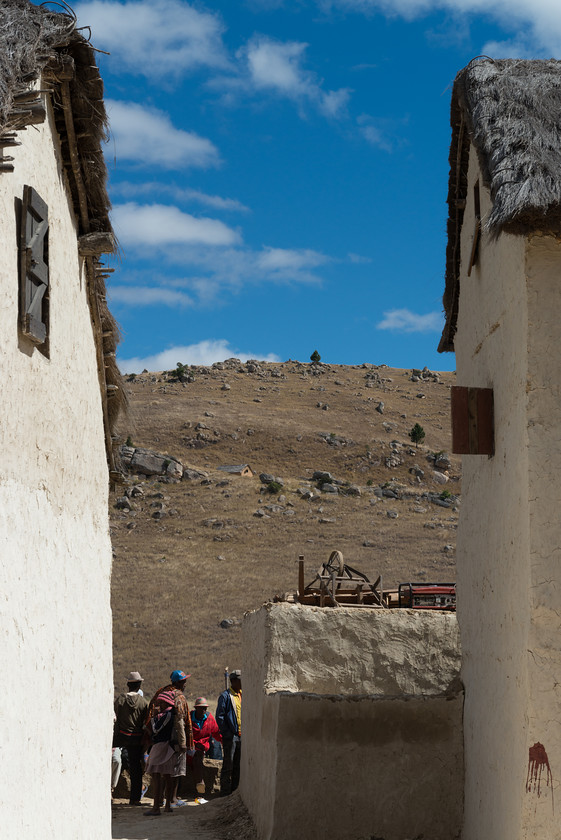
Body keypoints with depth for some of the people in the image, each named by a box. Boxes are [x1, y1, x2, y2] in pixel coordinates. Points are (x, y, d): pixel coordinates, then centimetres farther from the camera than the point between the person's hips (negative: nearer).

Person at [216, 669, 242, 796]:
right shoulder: (225, 696, -7)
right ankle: (225, 792, 2)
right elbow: (219, 717, -10)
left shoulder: (242, 695, 13)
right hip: (230, 736, -6)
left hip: (241, 736, 6)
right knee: (228, 766, -3)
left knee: (238, 766, 10)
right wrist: (226, 733, -13)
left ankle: (235, 790, 18)